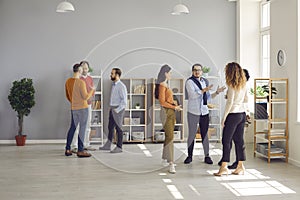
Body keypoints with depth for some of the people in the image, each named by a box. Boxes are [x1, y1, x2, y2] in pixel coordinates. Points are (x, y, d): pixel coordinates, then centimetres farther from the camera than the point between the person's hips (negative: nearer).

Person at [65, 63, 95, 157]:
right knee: (82, 129, -2)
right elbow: (85, 97, -15)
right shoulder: (81, 82, -16)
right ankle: (80, 151, 0)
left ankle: (68, 149, 18)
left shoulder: (68, 82, 6)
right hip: (83, 108, -7)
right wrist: (92, 90, 1)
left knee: (72, 128, 14)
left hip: (73, 108, 7)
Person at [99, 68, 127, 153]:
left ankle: (119, 147, 7)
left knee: (118, 128, -1)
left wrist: (117, 110, -20)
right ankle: (108, 145, 23)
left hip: (118, 109, -9)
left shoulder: (121, 86, -14)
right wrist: (111, 108, 13)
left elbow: (124, 101, -18)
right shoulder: (113, 85, 13)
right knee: (110, 127, 14)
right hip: (112, 108, 9)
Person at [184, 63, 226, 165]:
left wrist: (217, 92, 7)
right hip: (193, 112, -4)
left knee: (205, 135, 3)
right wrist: (204, 90, -22)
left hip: (204, 112, 4)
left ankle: (207, 156, 10)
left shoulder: (205, 81, 14)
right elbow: (192, 95, -15)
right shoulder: (189, 82, -1)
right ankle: (189, 156, 13)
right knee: (192, 135, 2)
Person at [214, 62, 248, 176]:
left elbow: (230, 102, -15)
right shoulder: (243, 84, 8)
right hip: (242, 114, 7)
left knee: (226, 140, -2)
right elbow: (246, 100, 16)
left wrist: (224, 117, -11)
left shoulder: (232, 85, -13)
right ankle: (240, 166, 15)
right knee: (239, 140, 11)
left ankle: (224, 167, -1)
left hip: (233, 114, -7)